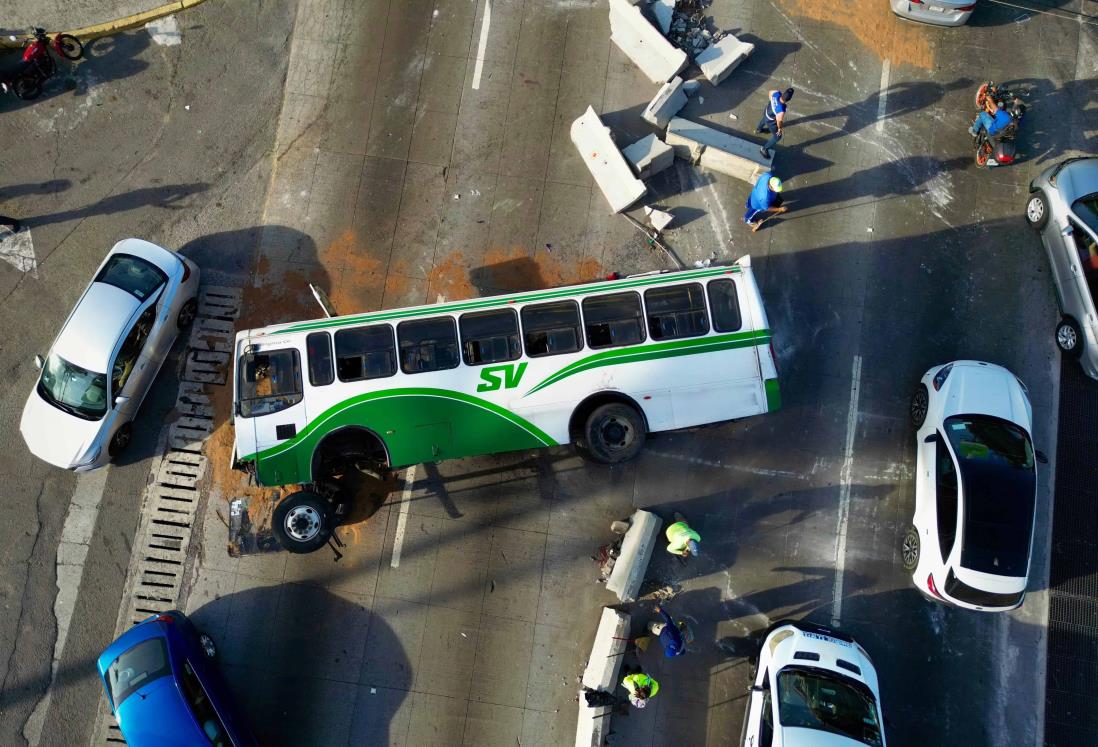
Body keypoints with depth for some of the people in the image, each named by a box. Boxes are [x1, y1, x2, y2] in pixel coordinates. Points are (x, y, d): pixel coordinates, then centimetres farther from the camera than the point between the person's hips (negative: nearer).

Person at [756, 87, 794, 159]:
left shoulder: (776, 93, -33)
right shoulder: (781, 111, -47)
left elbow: (770, 92, -9)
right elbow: (779, 121, -28)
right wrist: (780, 128, -7)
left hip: (766, 112, 7)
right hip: (771, 121, -7)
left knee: (764, 120, 43)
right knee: (777, 136, 17)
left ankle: (758, 130, 77)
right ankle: (764, 149, 36)